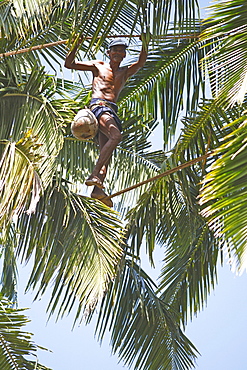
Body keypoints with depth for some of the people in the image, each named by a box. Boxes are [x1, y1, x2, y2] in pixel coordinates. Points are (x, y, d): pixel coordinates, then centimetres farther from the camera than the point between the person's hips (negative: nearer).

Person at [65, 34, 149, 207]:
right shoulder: (98, 66, 18)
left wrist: (145, 45, -6)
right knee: (116, 136, -30)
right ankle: (94, 175, -34)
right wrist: (76, 46, 3)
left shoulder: (125, 72, 26)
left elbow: (141, 63, 8)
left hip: (112, 111, 6)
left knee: (106, 153, -7)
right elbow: (69, 64, 16)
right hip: (98, 106, -5)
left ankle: (98, 189, -15)